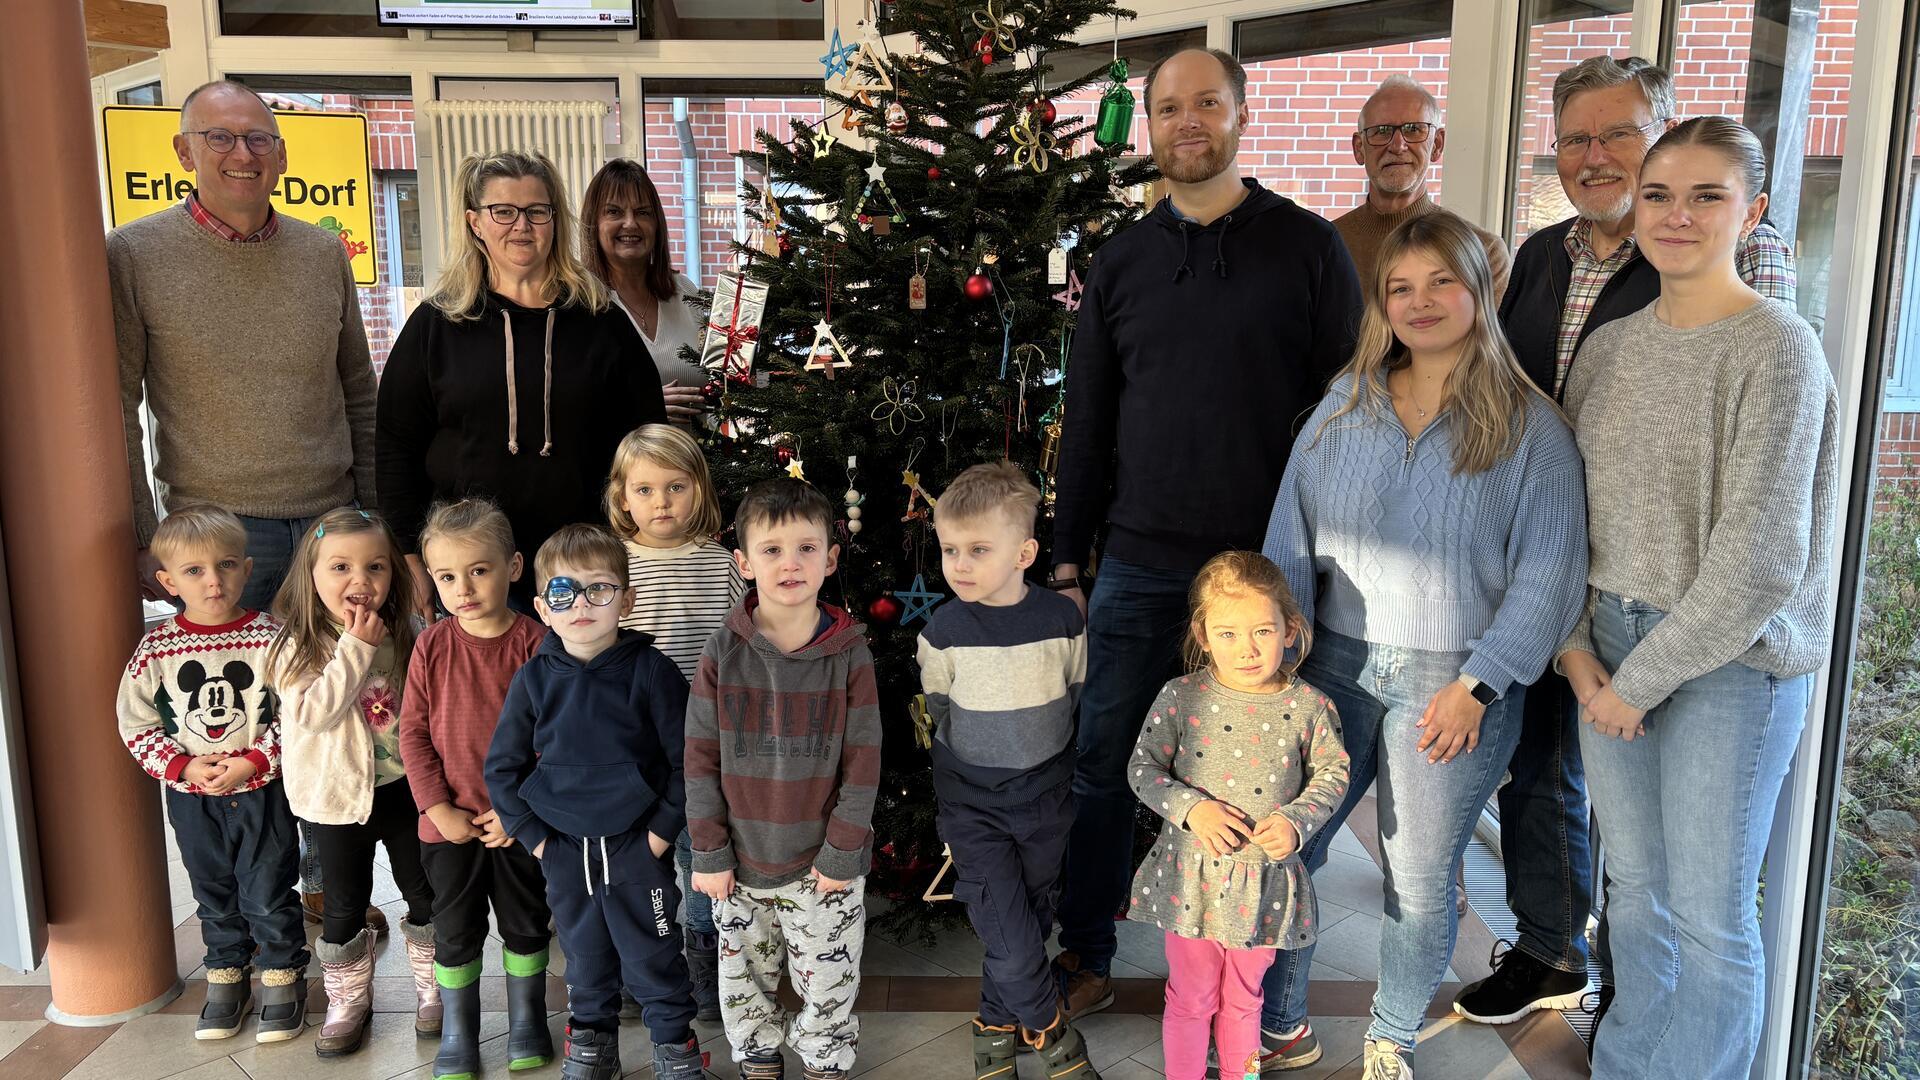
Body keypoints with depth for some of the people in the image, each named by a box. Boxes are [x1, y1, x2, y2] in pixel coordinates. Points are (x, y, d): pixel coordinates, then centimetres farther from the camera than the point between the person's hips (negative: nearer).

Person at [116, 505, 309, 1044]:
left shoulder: (270, 638, -12)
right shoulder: (156, 648, -7)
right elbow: (136, 723, -3)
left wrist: (253, 761, -19)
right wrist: (186, 766, -14)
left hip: (263, 790, -2)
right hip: (191, 796, 2)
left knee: (268, 893, 7)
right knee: (214, 894, 18)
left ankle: (283, 979, 26)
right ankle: (226, 979, 36)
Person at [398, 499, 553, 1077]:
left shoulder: (535, 642, -12)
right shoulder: (431, 646, -6)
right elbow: (413, 732, -3)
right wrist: (440, 807, -9)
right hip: (450, 821, 1)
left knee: (525, 923, 16)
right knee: (455, 931, 14)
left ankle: (526, 1021, 35)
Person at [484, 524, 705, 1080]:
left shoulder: (650, 670, -10)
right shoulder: (534, 680, -2)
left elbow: (686, 758, -6)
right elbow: (502, 768, 6)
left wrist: (663, 829, -8)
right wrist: (533, 837, 0)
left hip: (637, 847, -2)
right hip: (564, 852, 3)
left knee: (653, 958, 7)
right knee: (585, 960, 18)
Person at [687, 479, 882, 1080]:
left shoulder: (849, 654, -9)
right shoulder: (722, 653, -7)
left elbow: (862, 763, -6)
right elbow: (701, 758, -3)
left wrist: (841, 852, -8)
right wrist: (709, 851, -4)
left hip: (823, 866, -1)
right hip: (740, 860, 1)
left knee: (828, 986, 10)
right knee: (745, 983, 17)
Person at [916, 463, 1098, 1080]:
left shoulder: (1062, 618, -10)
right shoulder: (945, 630, -12)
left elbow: (1074, 699, 5)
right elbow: (941, 713, 2)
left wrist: (1040, 751, 6)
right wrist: (984, 758, 4)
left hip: (1045, 794, 2)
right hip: (971, 798, -2)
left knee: (1034, 919, 13)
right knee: (1008, 933, -6)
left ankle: (998, 1023, 35)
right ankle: (1046, 1026, 18)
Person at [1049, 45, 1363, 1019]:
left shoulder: (1308, 248, 0)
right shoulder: (1120, 264, 8)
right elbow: (1087, 422, 11)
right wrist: (1066, 561, 8)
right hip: (1139, 568, 3)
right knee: (1100, 763, 6)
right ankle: (1085, 957, 23)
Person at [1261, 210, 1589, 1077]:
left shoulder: (1530, 425, -4)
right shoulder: (1346, 406, 6)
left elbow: (1547, 571, -7)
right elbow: (1292, 537, 6)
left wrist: (1476, 686, -12)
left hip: (1452, 681, -3)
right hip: (1337, 664, 3)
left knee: (1419, 879, 9)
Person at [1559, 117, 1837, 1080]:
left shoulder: (1776, 349, -12)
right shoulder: (1607, 346, 6)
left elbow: (1757, 561, -16)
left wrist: (1640, 680, -12)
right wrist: (1577, 645, -3)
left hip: (1731, 662, -5)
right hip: (1612, 646, 5)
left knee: (1710, 917, 4)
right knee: (1634, 889, 16)